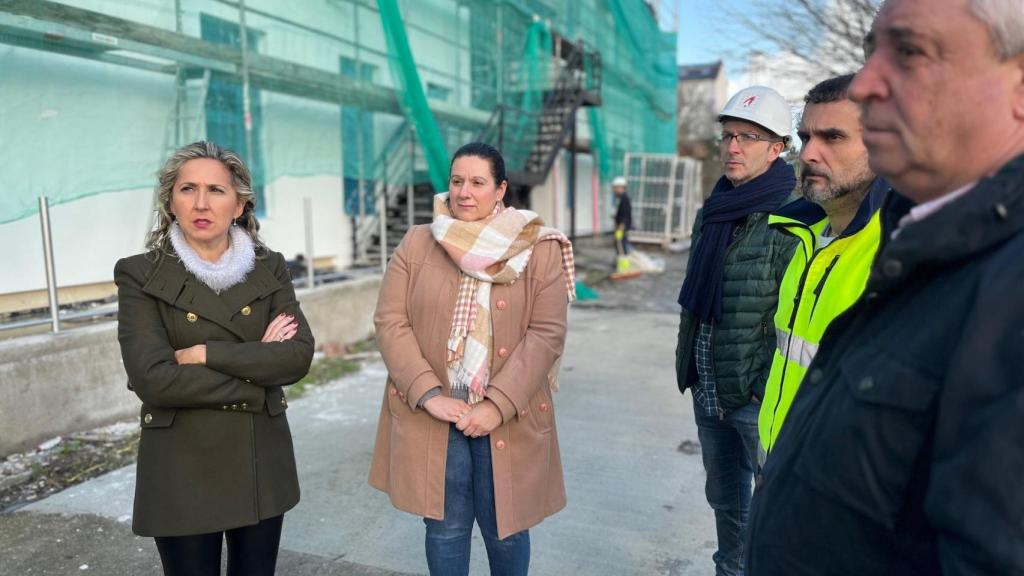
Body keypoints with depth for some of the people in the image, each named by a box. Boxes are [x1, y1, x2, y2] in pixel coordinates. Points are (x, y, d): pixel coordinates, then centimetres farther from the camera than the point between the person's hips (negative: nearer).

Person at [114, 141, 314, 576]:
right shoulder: (141, 277, -6)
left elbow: (299, 355, -11)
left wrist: (206, 354, -18)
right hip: (182, 470, -2)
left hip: (262, 464, 3)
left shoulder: (269, 270, 1)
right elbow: (152, 379, -18)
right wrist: (256, 374, -12)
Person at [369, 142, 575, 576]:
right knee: (444, 527, 14)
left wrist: (498, 405, -16)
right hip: (431, 416, 1)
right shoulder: (416, 244, 3)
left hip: (508, 419, -1)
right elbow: (390, 322, -3)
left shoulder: (539, 251, -2)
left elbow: (547, 334, -8)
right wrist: (429, 395, -14)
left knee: (505, 528, 13)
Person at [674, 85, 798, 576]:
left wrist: (768, 389, -17)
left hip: (760, 398, -7)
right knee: (725, 500, 21)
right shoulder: (713, 213, 11)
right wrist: (689, 368, 16)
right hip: (708, 393, 7)